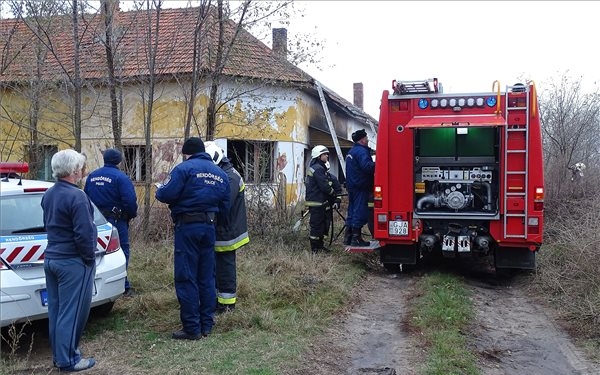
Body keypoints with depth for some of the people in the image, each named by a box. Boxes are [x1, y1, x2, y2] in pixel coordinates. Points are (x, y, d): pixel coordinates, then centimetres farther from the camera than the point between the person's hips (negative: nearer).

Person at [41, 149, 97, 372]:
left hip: (51, 258, 9)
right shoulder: (76, 196, -20)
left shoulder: (48, 195, 8)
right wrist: (89, 258, -9)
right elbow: (84, 233, -22)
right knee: (71, 312, 0)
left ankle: (59, 355, 27)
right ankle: (67, 360, 7)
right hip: (72, 262, -9)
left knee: (56, 310, 16)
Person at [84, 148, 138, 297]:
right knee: (121, 251, -1)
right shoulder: (121, 178, -12)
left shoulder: (92, 176, 10)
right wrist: (132, 215, -1)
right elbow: (130, 200, -19)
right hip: (116, 220, -6)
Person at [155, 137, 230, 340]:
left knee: (186, 278, -1)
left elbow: (167, 194, -14)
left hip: (187, 226, -6)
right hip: (209, 227, 7)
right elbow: (225, 207, 14)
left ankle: (192, 328, 2)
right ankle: (206, 325, 19)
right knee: (207, 277, 13)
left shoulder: (184, 168, -6)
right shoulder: (220, 173, 15)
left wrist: (159, 191, 7)